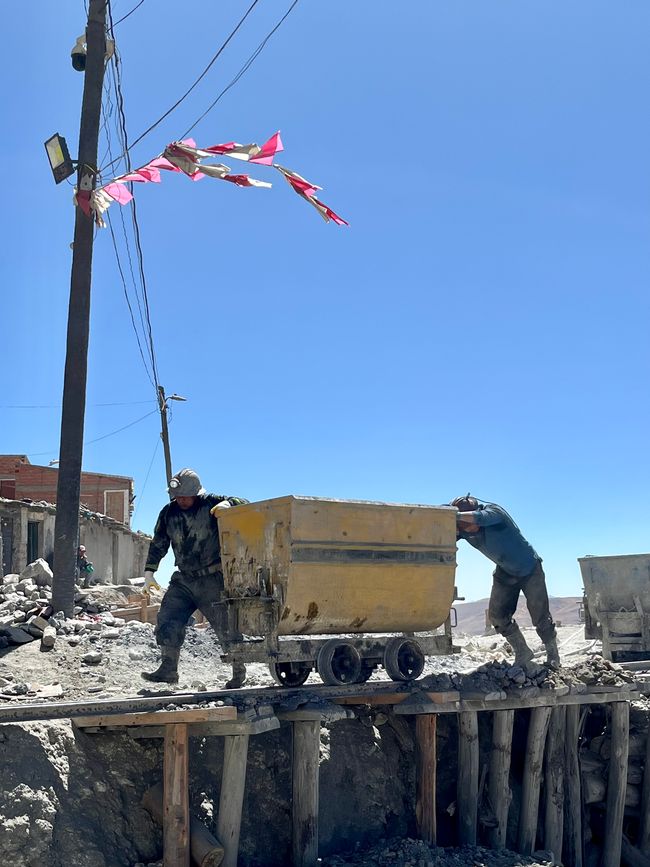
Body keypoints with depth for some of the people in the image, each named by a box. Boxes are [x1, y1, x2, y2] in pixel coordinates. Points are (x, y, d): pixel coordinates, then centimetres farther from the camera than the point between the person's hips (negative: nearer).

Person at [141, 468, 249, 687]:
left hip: (213, 580, -4)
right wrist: (149, 572, 7)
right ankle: (168, 669, 4)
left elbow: (245, 505, -11)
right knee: (167, 621, -6)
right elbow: (158, 544, 12)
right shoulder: (169, 512, 5)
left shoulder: (211, 504, -8)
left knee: (225, 626, 0)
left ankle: (239, 672, 15)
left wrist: (228, 504, -31)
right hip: (184, 579, 5)